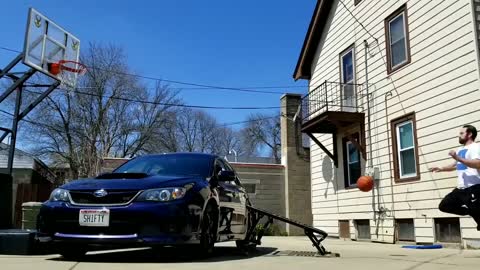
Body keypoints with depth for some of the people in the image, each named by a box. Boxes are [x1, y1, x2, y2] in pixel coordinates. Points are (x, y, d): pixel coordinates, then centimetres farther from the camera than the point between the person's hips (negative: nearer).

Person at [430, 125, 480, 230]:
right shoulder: (460, 150, 19)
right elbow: (455, 165, 35)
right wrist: (441, 168, 24)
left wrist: (458, 158, -31)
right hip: (461, 188, 9)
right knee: (444, 205, 9)